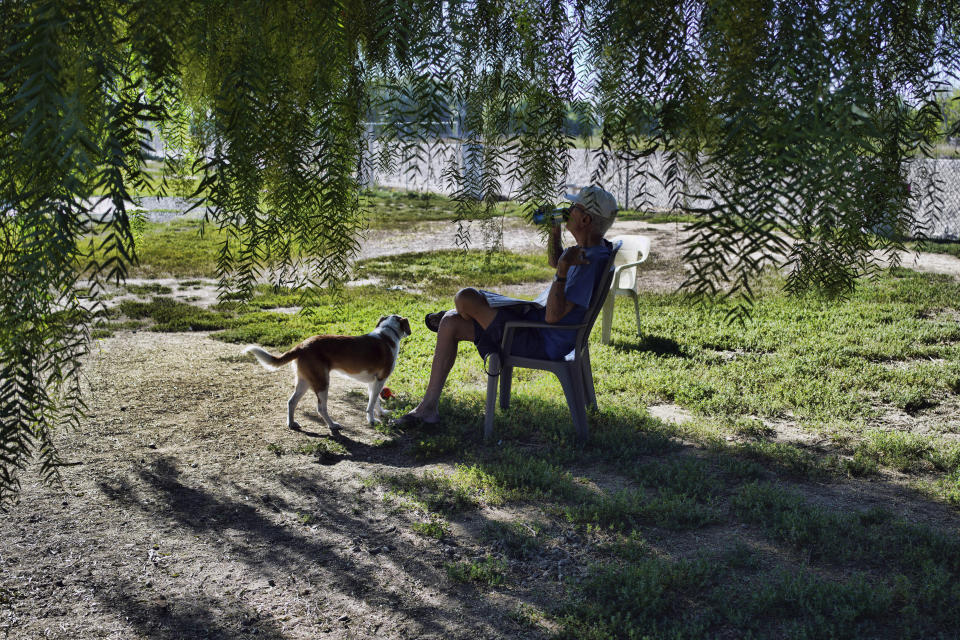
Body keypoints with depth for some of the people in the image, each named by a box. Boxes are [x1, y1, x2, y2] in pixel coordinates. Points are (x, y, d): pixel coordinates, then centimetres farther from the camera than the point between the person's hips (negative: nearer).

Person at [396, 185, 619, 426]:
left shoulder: (590, 261, -26)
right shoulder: (590, 247, 6)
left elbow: (553, 316, -30)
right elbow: (554, 261, 28)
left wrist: (563, 270, -40)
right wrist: (555, 228, 11)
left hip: (542, 343, -11)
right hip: (533, 320, 11)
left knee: (465, 297, -16)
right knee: (450, 325, 5)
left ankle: (447, 315, 24)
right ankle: (429, 406, 12)